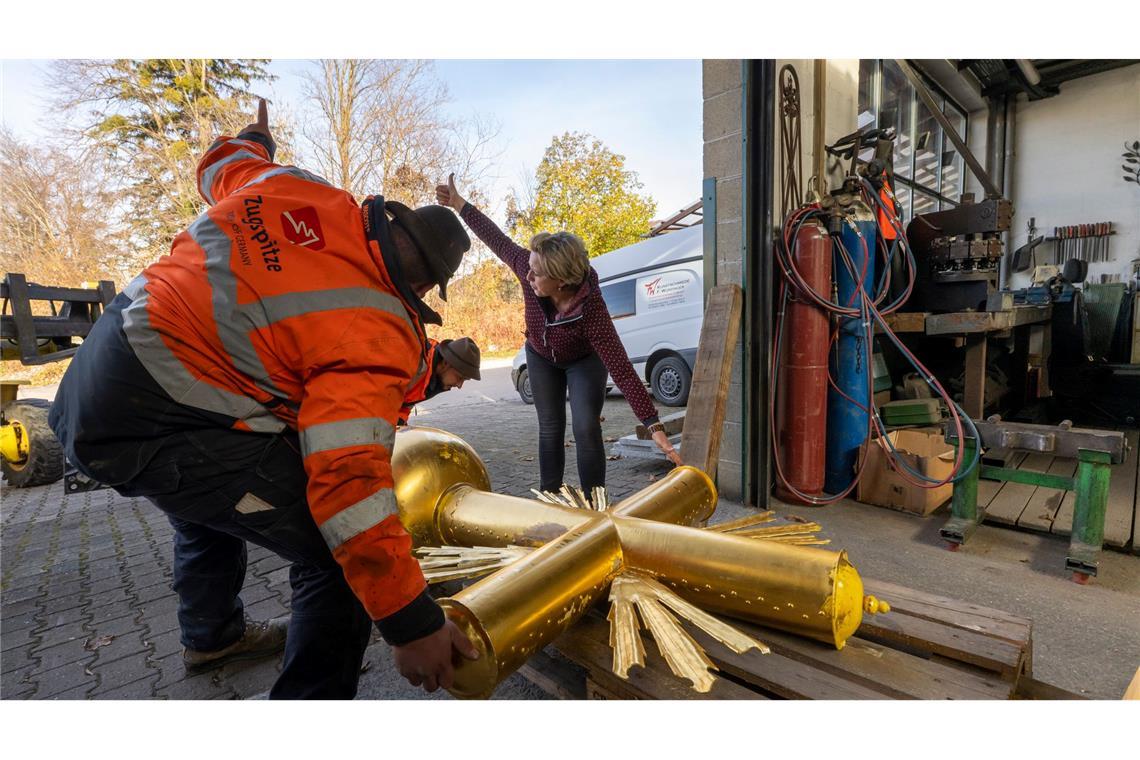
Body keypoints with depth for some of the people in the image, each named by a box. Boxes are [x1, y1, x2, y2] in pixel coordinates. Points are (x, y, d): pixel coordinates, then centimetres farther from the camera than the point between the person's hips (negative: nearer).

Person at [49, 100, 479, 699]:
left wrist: (255, 137, 43)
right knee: (339, 555, -5)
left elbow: (220, 167, 19)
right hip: (158, 430, -10)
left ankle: (212, 636, 58)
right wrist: (412, 623, -22)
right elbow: (349, 481, -30)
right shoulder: (377, 335, -24)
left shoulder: (292, 188, -3)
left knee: (207, 508, 34)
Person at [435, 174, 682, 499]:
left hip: (584, 360, -4)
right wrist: (459, 204, -5)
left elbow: (622, 369, -46)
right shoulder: (529, 269, -33)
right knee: (550, 429, 7)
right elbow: (498, 239, -13)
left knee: (586, 429, -15)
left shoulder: (592, 309, -44)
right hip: (541, 356, 4)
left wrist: (654, 427, -49)